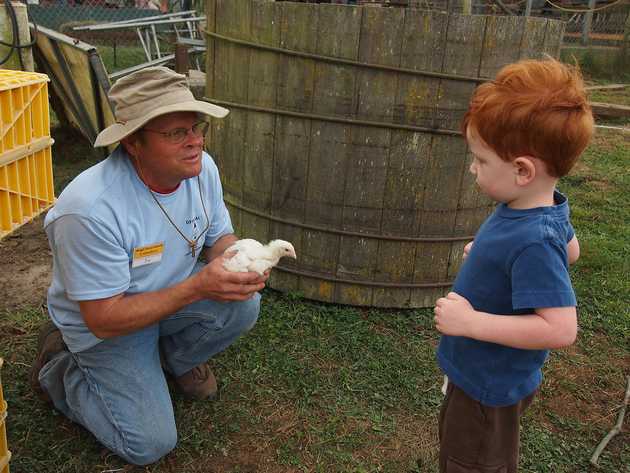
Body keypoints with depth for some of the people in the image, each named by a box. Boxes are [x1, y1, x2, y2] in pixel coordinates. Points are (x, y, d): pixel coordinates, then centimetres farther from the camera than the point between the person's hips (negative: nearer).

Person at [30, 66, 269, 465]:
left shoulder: (202, 167, -15)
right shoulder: (91, 209, -35)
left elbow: (219, 237, 0)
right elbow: (104, 319, -29)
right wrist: (198, 287, -37)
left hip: (174, 296, 6)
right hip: (103, 325, -5)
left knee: (242, 304, -21)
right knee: (151, 444, -9)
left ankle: (175, 358, 10)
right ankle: (59, 367, 14)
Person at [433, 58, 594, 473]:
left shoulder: (533, 242, -36)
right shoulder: (543, 208, -8)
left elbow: (560, 329, -37)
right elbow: (571, 249, 11)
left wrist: (471, 322, -34)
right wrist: (496, 255, 6)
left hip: (491, 386, -9)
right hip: (485, 373, 9)